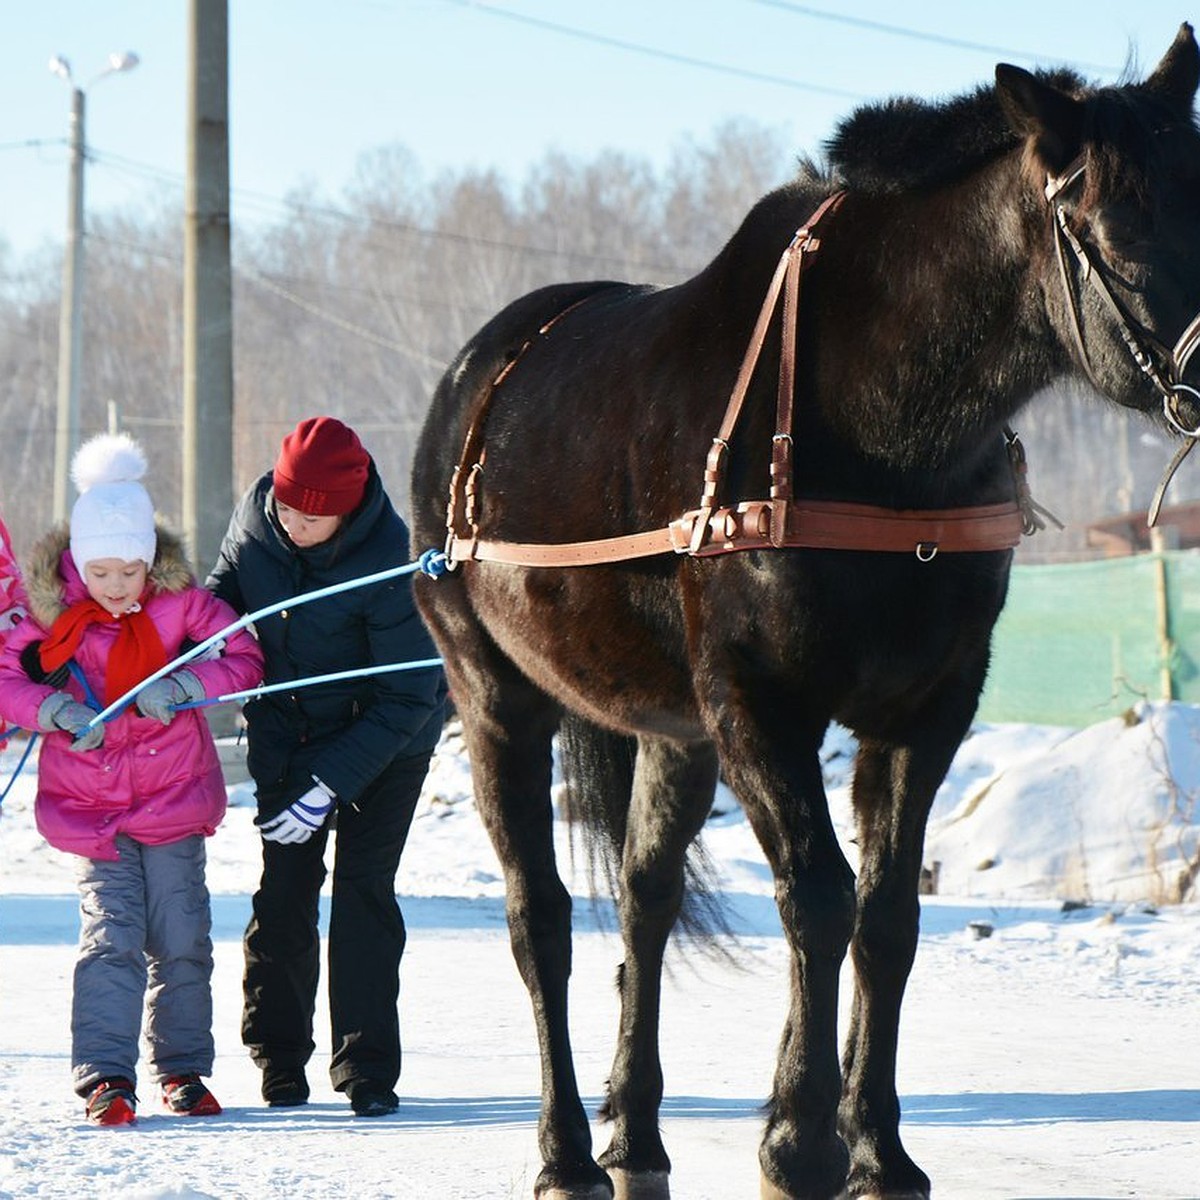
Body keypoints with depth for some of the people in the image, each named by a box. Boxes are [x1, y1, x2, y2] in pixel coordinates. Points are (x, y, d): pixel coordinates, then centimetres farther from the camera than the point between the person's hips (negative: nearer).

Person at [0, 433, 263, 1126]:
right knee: (111, 939, -10)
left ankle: (183, 1069, 17)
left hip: (174, 798, 1)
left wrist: (182, 686, -24)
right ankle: (106, 1075, -10)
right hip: (89, 808, -1)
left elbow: (246, 659, -8)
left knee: (182, 941, 3)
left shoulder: (180, 601, -7)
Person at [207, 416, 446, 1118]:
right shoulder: (257, 518, -15)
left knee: (364, 888, -9)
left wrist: (332, 782, -28)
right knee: (284, 890, -1)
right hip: (286, 736, 4)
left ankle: (368, 1069, -4)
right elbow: (228, 590, 7)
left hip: (384, 743, -4)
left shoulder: (388, 562, -30)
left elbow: (407, 698, -24)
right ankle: (280, 1056, 11)